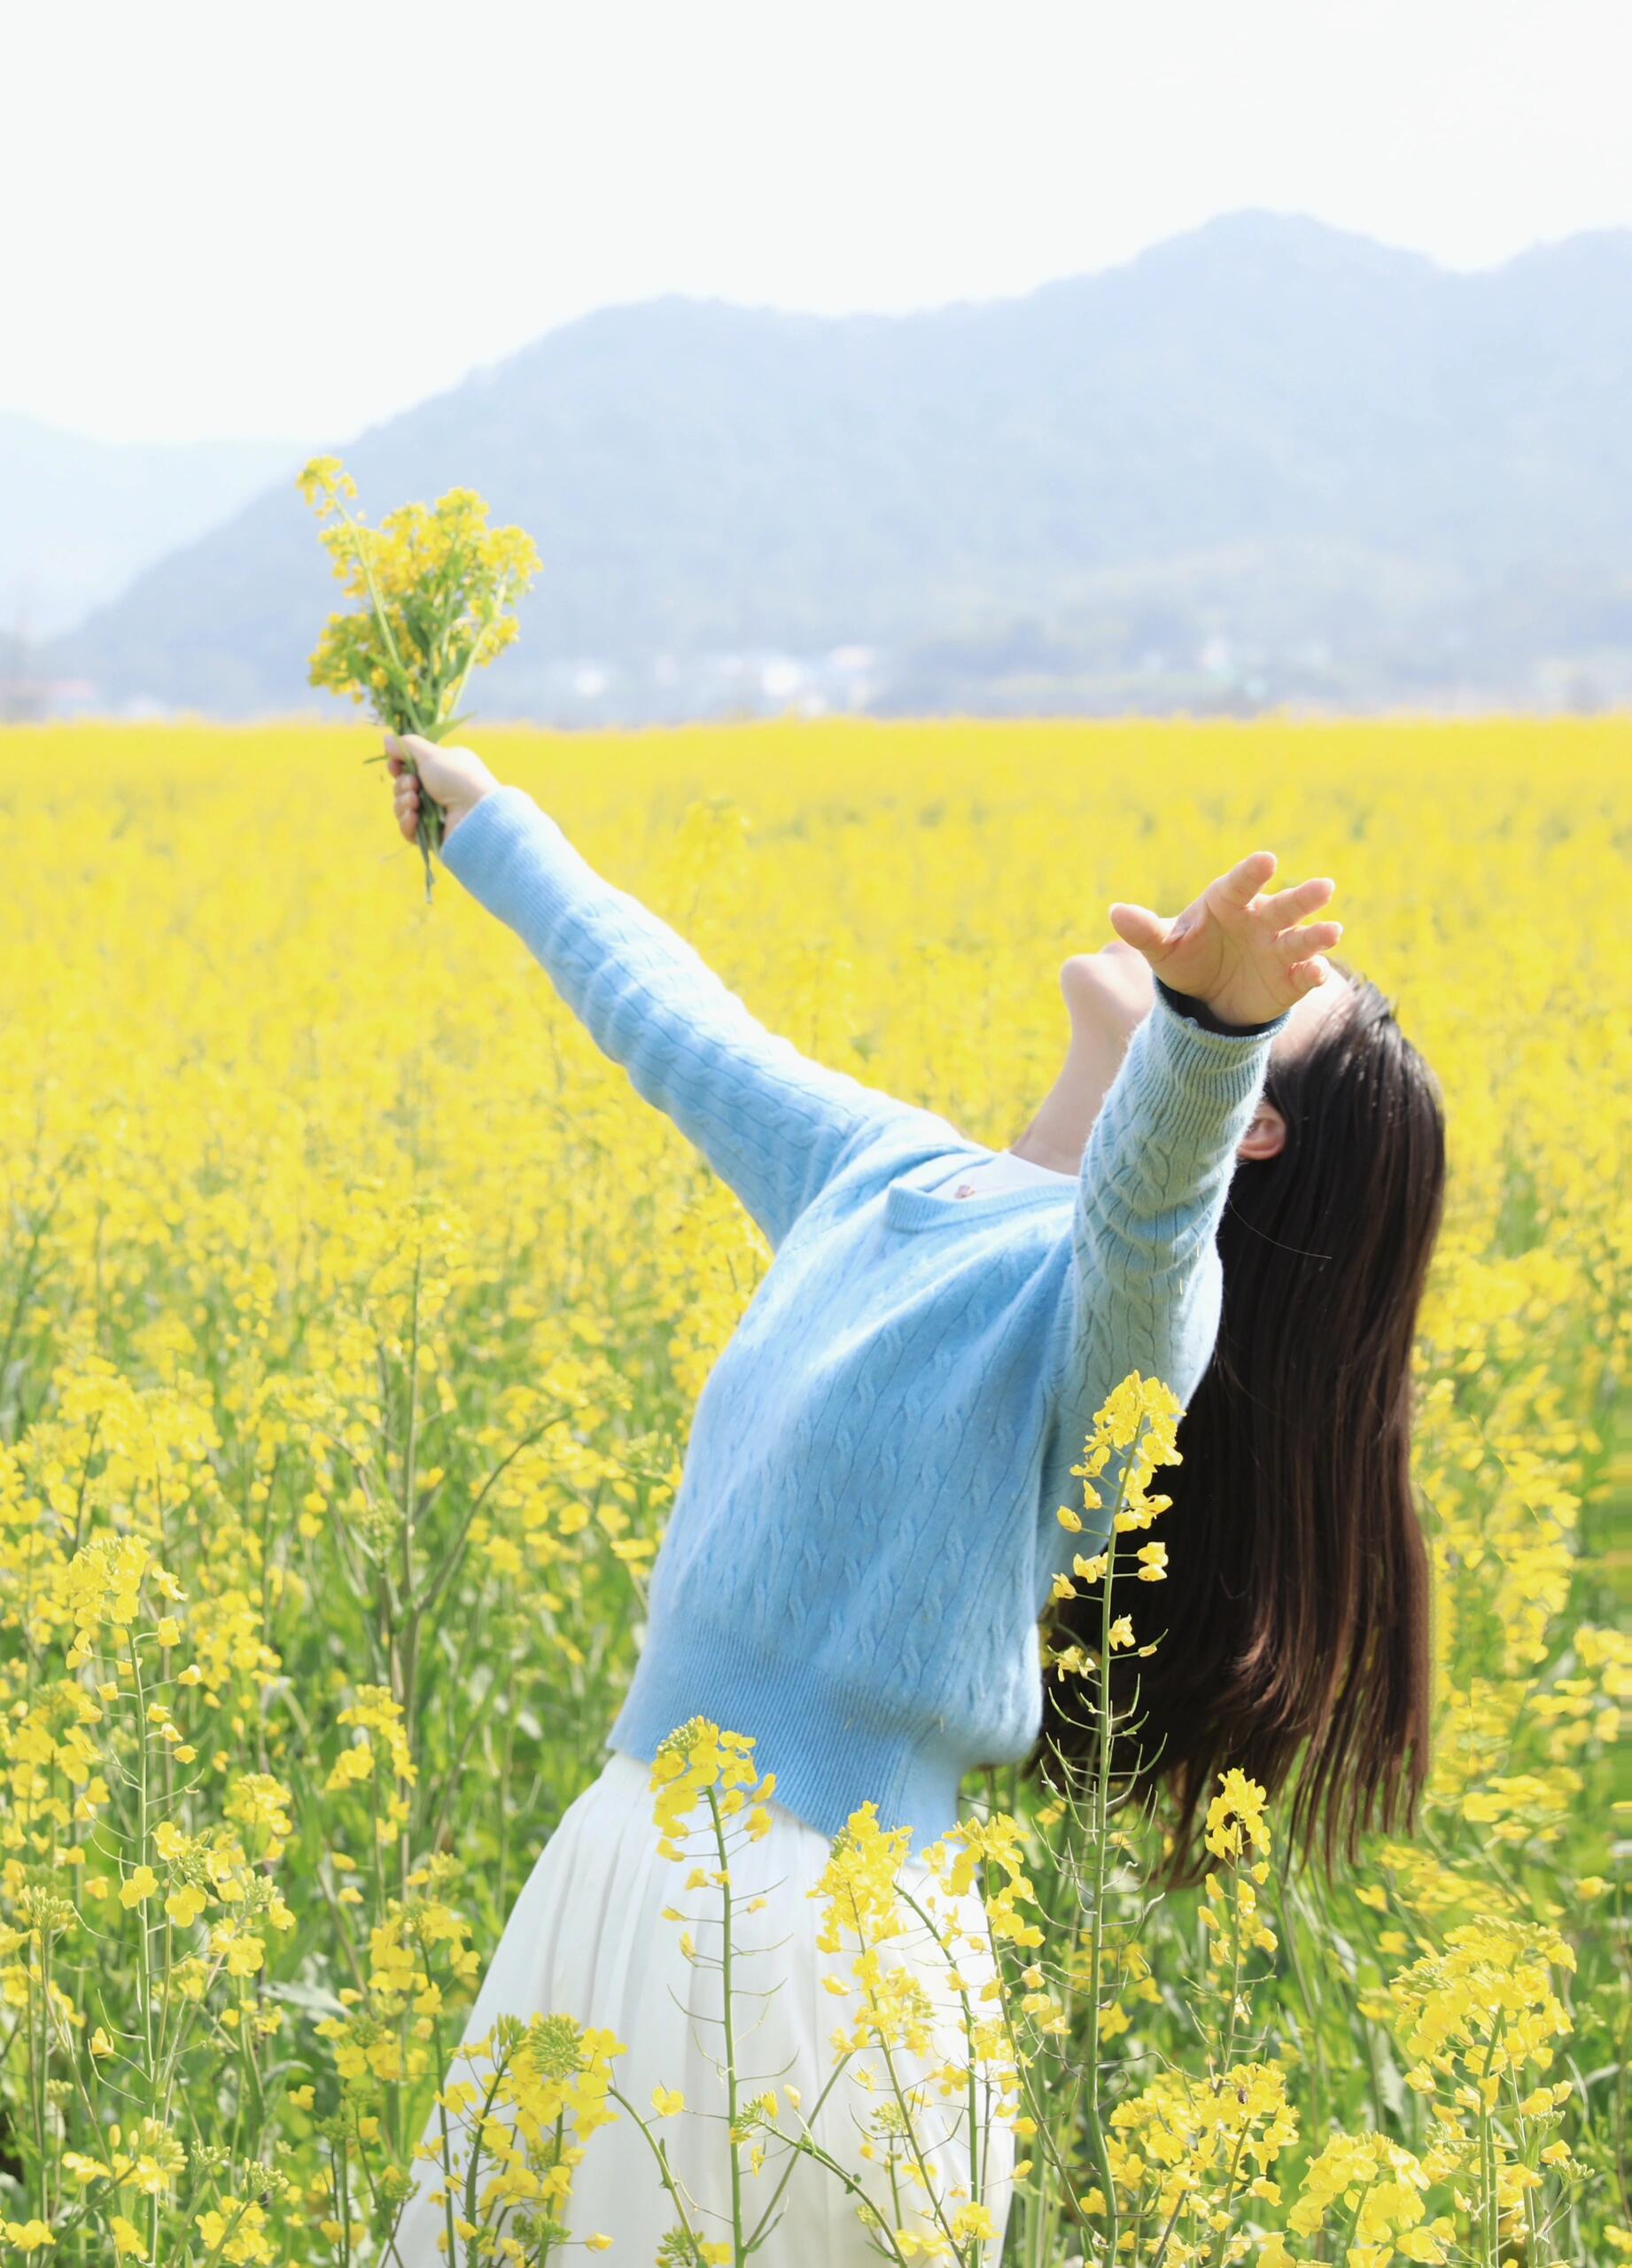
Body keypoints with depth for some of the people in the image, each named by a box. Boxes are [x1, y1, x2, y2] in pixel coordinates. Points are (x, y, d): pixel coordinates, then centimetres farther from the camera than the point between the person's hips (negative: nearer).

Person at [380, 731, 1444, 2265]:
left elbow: (1149, 1176, -37)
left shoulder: (1127, 1286, -13)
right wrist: (492, 823, 40)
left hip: (806, 1939, -8)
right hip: (620, 1872, 8)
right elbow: (675, 1019, 27)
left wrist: (1211, 1014, -58)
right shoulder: (886, 1174, 10)